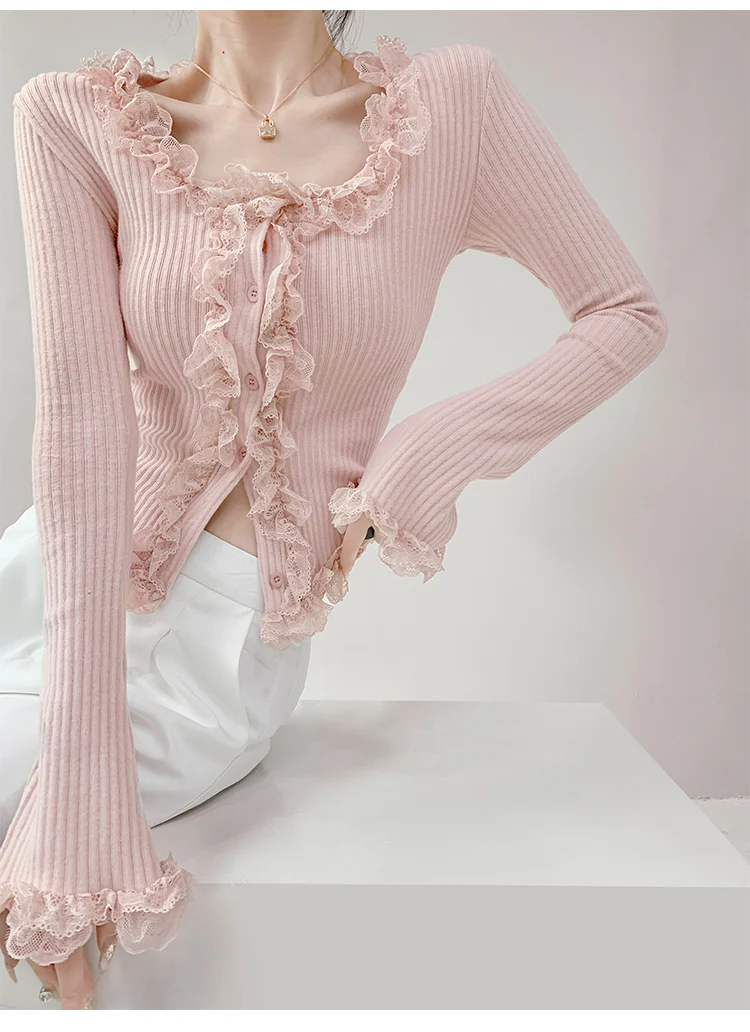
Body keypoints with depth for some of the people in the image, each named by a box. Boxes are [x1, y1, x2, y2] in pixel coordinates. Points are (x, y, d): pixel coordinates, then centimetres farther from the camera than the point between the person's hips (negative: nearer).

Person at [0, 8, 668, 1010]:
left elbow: (630, 312, 2)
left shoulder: (452, 101, -5)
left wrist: (431, 452, -14)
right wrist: (83, 781, -21)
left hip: (217, 640, -3)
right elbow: (82, 421, -15)